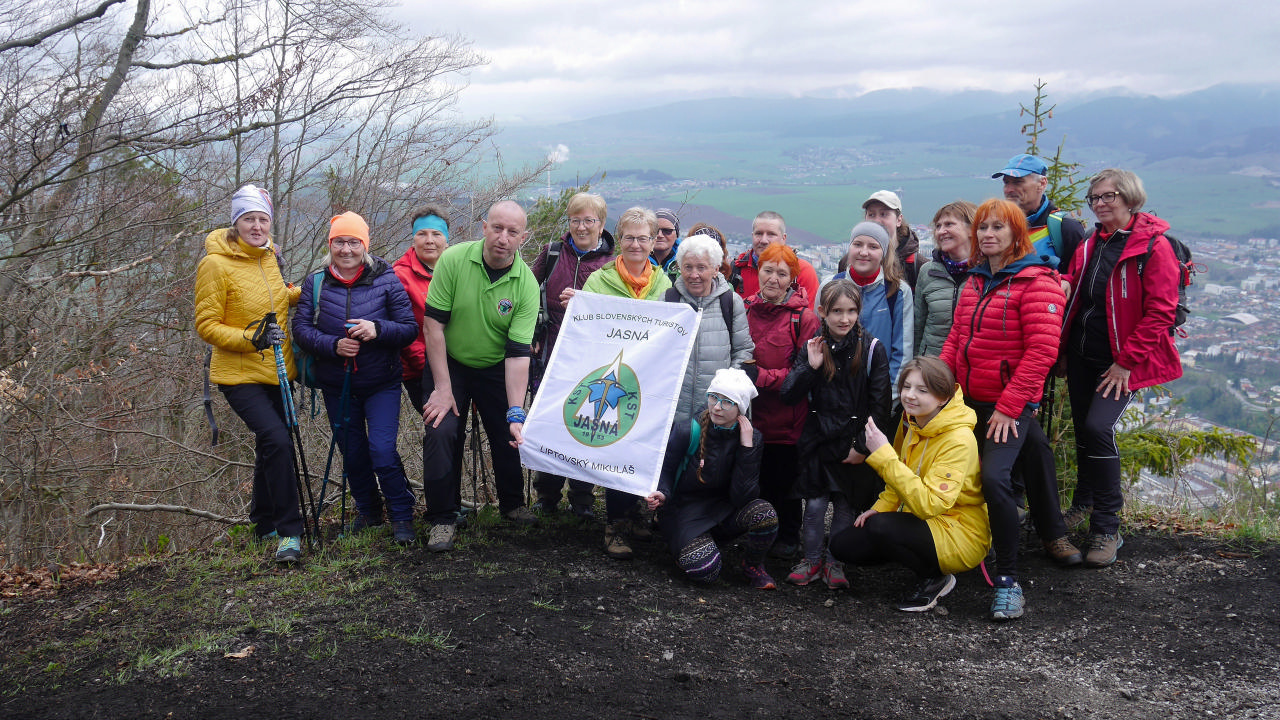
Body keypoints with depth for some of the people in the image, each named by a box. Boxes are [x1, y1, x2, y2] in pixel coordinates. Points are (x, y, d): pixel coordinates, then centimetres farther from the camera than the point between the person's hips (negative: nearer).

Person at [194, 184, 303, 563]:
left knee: (271, 446, 17)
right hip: (240, 375, -7)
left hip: (276, 371, 7)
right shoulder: (216, 263, -13)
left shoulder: (269, 255, 7)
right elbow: (206, 325, -13)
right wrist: (247, 338, -27)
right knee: (277, 440, -22)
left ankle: (264, 523, 35)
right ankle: (289, 531, -12)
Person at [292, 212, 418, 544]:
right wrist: (333, 345, -21)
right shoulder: (315, 282, 0)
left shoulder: (386, 280, -6)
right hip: (337, 385, 3)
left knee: (382, 449, -13)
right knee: (352, 453, 14)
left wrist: (378, 329, -26)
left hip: (381, 383, -3)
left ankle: (402, 516, 5)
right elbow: (301, 329, -4)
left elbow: (410, 329, -7)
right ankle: (368, 511, 35)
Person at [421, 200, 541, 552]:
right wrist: (442, 388, -18)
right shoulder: (453, 259, -20)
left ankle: (512, 504, 30)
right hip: (449, 363, -1)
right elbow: (433, 325, -16)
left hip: (496, 368, 1)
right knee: (440, 430, -15)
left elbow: (518, 353, -21)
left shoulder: (526, 285, -18)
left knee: (509, 436, 2)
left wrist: (516, 413, -29)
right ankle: (442, 518, 2)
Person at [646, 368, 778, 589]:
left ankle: (753, 565, 3)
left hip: (723, 510, 2)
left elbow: (742, 498, -17)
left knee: (765, 515, -30)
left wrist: (746, 447, -23)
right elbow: (666, 469, 0)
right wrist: (662, 493, -23)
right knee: (705, 570, -28)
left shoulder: (751, 437, -9)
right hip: (685, 512, -2)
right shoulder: (687, 431, -16)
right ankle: (686, 545, 10)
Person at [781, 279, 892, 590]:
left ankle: (834, 562, 22)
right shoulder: (812, 347, 0)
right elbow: (788, 395, -4)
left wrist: (863, 445, -8)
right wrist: (810, 367, -18)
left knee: (846, 506, 7)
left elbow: (880, 404, -5)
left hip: (855, 445, -1)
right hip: (818, 440, 2)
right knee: (815, 504, 3)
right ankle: (812, 560, 21)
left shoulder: (872, 349, -7)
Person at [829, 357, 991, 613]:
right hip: (920, 524, 8)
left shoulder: (959, 440, -24)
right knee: (842, 545, -3)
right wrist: (881, 508, 2)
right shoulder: (913, 422, 0)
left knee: (880, 527, -31)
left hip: (960, 537, -8)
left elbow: (928, 504, -34)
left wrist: (883, 455, -36)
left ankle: (933, 579, -6)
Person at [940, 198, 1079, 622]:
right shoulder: (976, 281, 13)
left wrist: (1009, 406, -20)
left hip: (1011, 404, -8)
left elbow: (1042, 350, -17)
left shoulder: (1036, 282, -11)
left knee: (994, 477, -24)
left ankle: (1008, 581, -12)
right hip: (971, 399, 8)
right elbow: (957, 338, 17)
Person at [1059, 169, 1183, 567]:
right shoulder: (1089, 246, 10)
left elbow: (1160, 311, -14)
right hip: (1081, 356, 6)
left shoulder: (1153, 246, -10)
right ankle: (1084, 501, 35)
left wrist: (1126, 362, -15)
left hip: (1120, 362, -6)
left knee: (1099, 429, -18)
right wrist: (1062, 348, 6)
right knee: (1083, 428, 13)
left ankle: (1107, 528, -8)